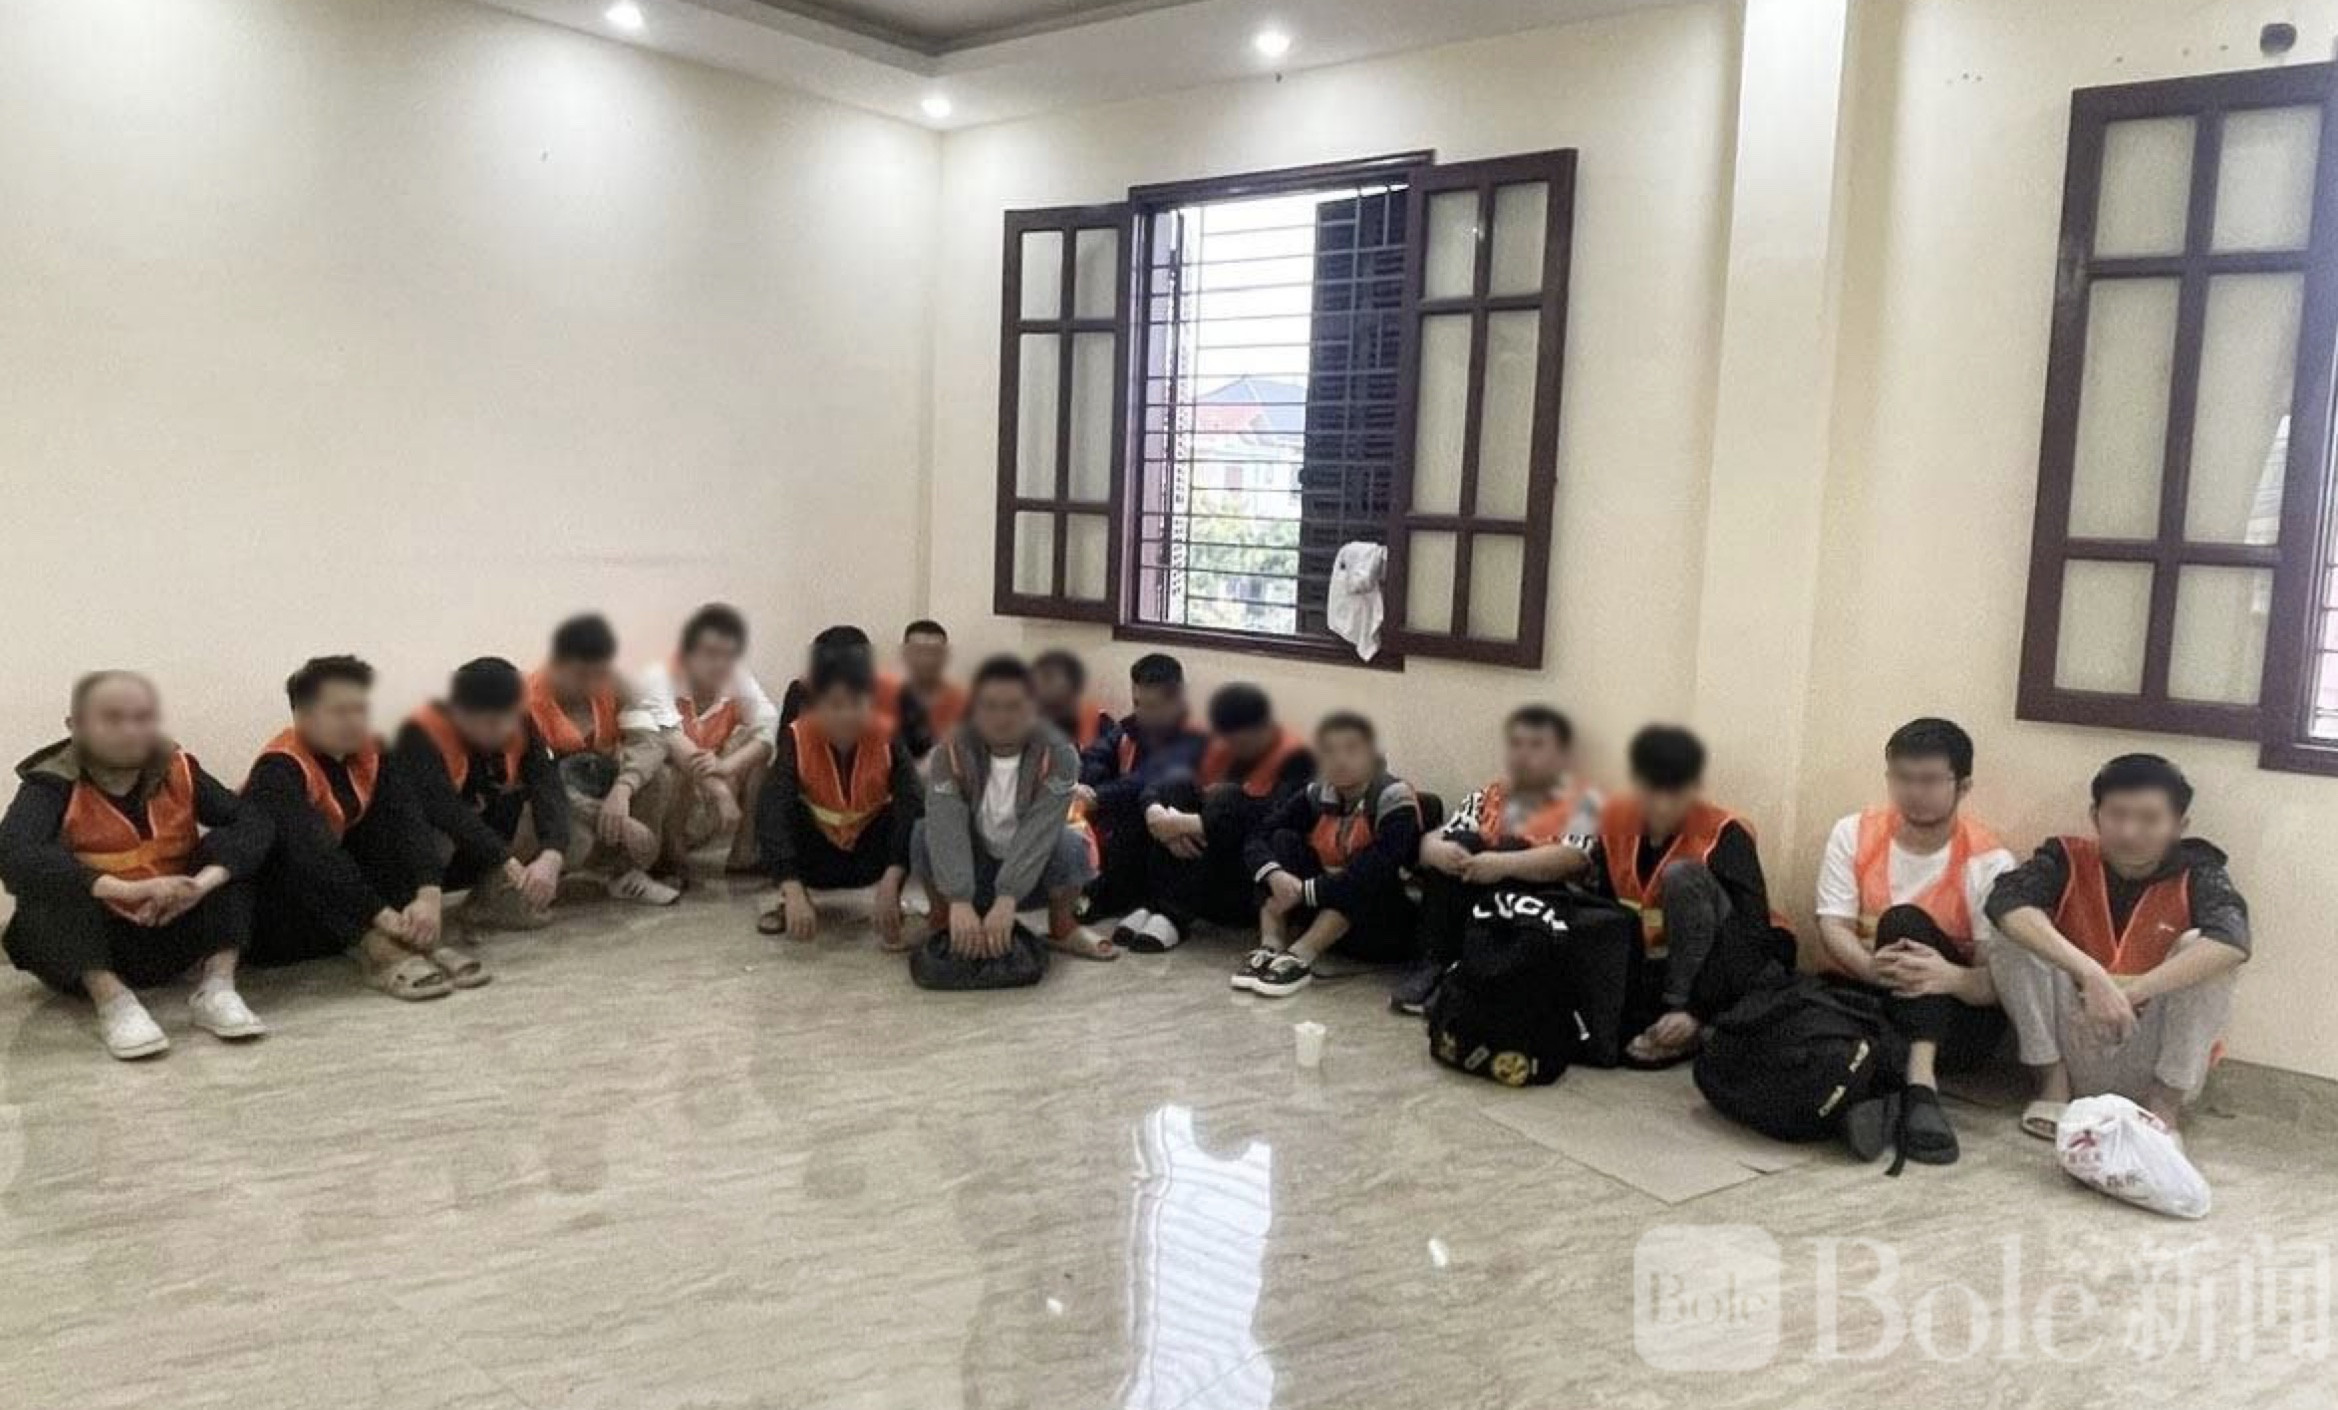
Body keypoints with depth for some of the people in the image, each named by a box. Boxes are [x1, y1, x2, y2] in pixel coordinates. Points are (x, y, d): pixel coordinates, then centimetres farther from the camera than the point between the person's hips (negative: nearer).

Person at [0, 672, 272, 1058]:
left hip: (168, 935, 3)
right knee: (54, 878, -28)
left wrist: (204, 882, -36)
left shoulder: (178, 772, -4)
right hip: (84, 945, -3)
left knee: (227, 847, -13)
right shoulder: (54, 783, -13)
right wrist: (129, 890, -44)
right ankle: (113, 1000, -30)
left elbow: (253, 822, -16)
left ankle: (217, 987, -21)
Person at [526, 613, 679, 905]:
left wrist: (621, 790, -42)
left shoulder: (613, 687, -8)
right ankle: (622, 873, -6)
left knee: (659, 776, -26)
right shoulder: (530, 702, -22)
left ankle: (628, 871, -12)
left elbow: (650, 741, -21)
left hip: (604, 783, 4)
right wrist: (611, 817, -39)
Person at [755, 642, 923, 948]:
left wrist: (890, 885, -47)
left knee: (916, 815, -30)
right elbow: (772, 811, -36)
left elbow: (914, 804, -35)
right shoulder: (797, 739, -24)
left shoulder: (888, 740, -23)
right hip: (817, 855, 0)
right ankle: (789, 902, -6)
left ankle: (892, 904, -7)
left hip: (869, 853, 0)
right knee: (770, 809, -29)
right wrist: (794, 893, -48)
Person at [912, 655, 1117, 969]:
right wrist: (958, 902, -45)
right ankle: (941, 921, -1)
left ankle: (1062, 928, -3)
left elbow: (1039, 830, -32)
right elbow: (947, 829, -31)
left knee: (1069, 845, -30)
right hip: (971, 875, 1)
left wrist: (1007, 899, -44)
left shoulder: (1057, 754, -21)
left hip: (1031, 878, -1)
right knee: (925, 832, -25)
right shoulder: (951, 753, -18)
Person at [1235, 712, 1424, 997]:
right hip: (1321, 913, 5)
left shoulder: (1394, 799, -17)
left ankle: (1300, 957, -34)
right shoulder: (1316, 796, -1)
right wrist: (1275, 875, -30)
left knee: (1369, 873, -33)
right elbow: (1256, 839, -8)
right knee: (1284, 841, -11)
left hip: (1386, 924, -5)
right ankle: (1270, 946, -24)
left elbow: (1380, 872, -30)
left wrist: (1305, 891, -30)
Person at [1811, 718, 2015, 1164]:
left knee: (1904, 921, -31)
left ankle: (1920, 1083, -42)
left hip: (1955, 1015, -2)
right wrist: (1871, 967, -32)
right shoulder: (1853, 834, 0)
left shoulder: (1988, 861, -8)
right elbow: (1832, 928, -8)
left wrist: (1950, 977, -39)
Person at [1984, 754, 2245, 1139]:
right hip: (2075, 1055, 0)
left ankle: (2165, 1101, -13)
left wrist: (2132, 991, -40)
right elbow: (2004, 901, -28)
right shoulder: (2068, 859, -6)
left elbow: (2232, 941, -29)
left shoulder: (2197, 872, -7)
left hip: (2153, 1064, 0)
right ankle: (2054, 1080, -8)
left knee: (2201, 948, -22)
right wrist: (2091, 974, -40)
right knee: (2018, 934, -20)